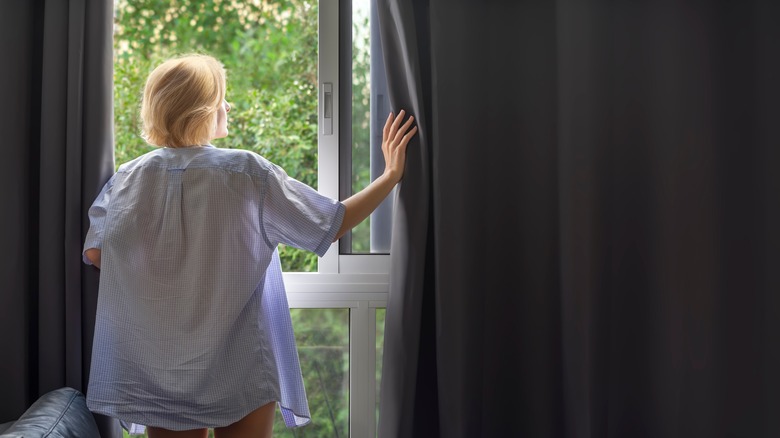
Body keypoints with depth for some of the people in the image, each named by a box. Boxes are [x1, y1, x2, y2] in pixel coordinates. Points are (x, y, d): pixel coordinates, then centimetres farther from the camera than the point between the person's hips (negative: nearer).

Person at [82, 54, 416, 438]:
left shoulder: (127, 179, -4)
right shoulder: (246, 173, -14)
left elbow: (95, 254, 4)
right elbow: (331, 225, -9)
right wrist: (391, 174, 0)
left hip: (158, 370, 3)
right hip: (239, 368, -3)